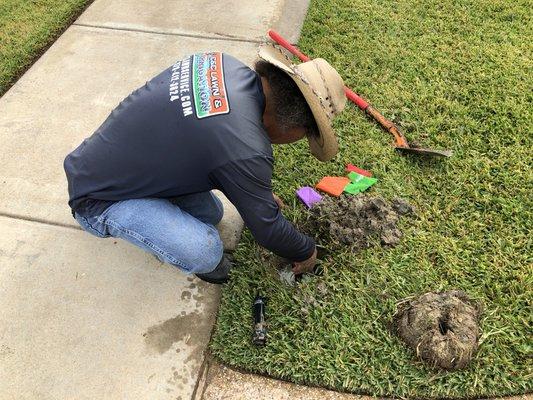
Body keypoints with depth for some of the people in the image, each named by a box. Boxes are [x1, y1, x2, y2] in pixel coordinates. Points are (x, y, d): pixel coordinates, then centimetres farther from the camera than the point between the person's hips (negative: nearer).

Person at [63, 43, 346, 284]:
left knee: (210, 214, 8)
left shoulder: (225, 64, -8)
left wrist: (259, 192, 17)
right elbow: (267, 228, -16)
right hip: (98, 198, -8)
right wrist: (306, 252, 5)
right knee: (205, 252, -23)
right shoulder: (247, 149, -33)